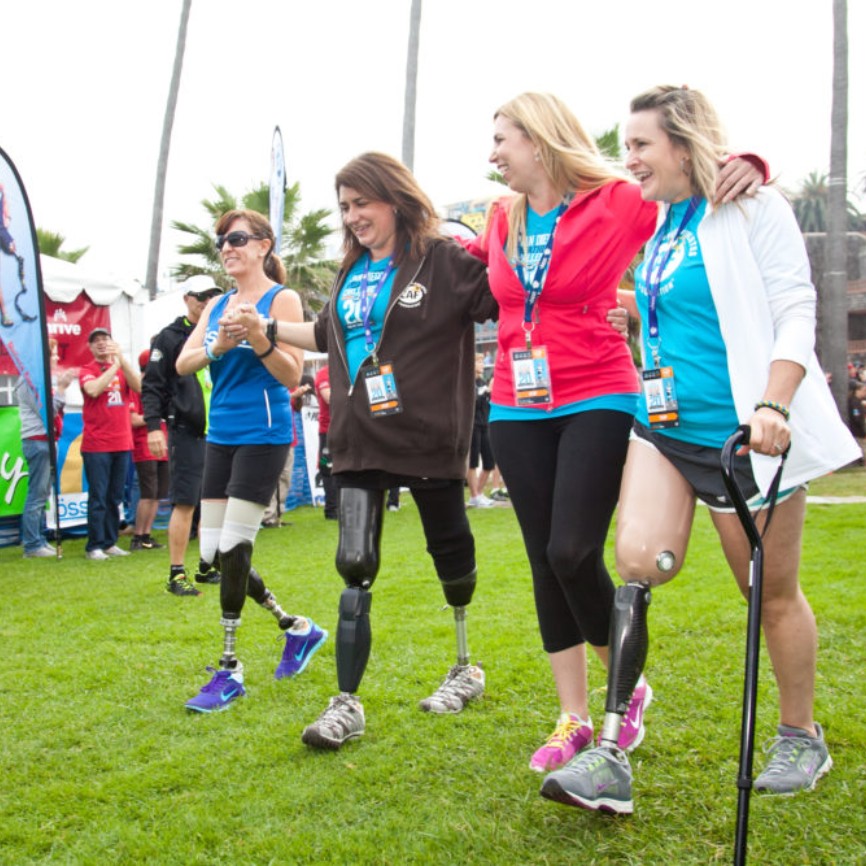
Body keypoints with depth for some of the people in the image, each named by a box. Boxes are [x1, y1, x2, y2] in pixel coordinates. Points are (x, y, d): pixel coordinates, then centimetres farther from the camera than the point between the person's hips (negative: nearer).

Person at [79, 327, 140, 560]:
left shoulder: (122, 368, 12)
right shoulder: (86, 371, 3)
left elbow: (139, 386, -6)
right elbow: (94, 390, -18)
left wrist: (122, 358, -11)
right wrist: (114, 365, -10)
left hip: (122, 443, 4)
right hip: (96, 445, -4)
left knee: (115, 498, 7)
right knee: (98, 497, -5)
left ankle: (110, 543, 15)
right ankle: (94, 546, 0)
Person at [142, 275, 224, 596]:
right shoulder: (170, 337, -1)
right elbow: (152, 385, -5)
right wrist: (153, 426, -14)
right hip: (187, 434, -6)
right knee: (185, 503, -6)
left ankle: (207, 567, 22)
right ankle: (176, 575, 1)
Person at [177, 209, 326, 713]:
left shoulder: (282, 299, -4)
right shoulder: (217, 306, 14)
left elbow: (293, 376, -10)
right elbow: (183, 364, 3)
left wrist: (258, 337, -24)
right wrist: (218, 346, -16)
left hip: (263, 434, -7)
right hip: (221, 435, 7)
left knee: (234, 548, -9)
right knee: (213, 553, 7)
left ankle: (230, 671, 5)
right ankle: (298, 629, 24)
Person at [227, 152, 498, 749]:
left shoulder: (443, 259, -5)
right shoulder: (352, 272, 15)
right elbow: (328, 334, 29)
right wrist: (267, 329, 25)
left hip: (429, 437, -5)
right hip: (361, 441, 5)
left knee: (451, 553, 11)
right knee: (356, 566, -2)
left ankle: (466, 669, 34)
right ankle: (347, 704, 2)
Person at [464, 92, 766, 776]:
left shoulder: (619, 203, -7)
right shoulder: (500, 221, 9)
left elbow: (702, 194, -2)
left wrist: (747, 166, -21)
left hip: (598, 403, -5)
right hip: (518, 411, 6)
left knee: (572, 553, -14)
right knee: (545, 562, 7)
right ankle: (574, 719, 19)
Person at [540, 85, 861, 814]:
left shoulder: (752, 207, -8)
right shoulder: (661, 223, 11)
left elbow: (795, 311, -14)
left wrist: (773, 405, -26)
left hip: (742, 432, -6)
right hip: (666, 427, 6)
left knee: (772, 591, 7)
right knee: (638, 559, -11)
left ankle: (802, 737, 29)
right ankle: (611, 755, -11)